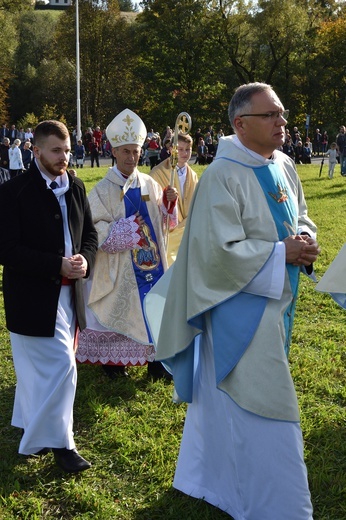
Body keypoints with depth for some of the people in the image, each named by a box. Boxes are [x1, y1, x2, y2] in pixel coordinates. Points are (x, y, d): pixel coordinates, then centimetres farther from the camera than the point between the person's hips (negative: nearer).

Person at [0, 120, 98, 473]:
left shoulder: (75, 188, 6)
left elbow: (90, 234, 13)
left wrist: (85, 259, -9)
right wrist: (58, 265, -22)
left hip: (67, 293, 6)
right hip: (33, 296, -6)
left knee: (40, 369, 17)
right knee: (62, 365, -6)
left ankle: (34, 434, 33)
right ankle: (59, 442, 10)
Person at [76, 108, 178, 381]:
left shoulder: (149, 184, 4)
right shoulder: (103, 190, -8)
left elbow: (163, 221, 7)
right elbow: (95, 230, -13)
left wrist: (169, 202, -11)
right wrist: (123, 228, -21)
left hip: (151, 261, 4)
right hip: (118, 266, -3)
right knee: (117, 309, 5)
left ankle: (154, 357, 17)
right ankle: (112, 359, 22)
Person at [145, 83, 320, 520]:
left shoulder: (284, 167, 5)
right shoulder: (222, 176, -20)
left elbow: (299, 215, 18)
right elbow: (220, 251, -23)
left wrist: (304, 237, -4)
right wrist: (282, 252, -19)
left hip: (276, 302, 9)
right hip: (240, 308, -9)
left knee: (223, 394, 23)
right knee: (260, 406, -1)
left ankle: (206, 477, 42)